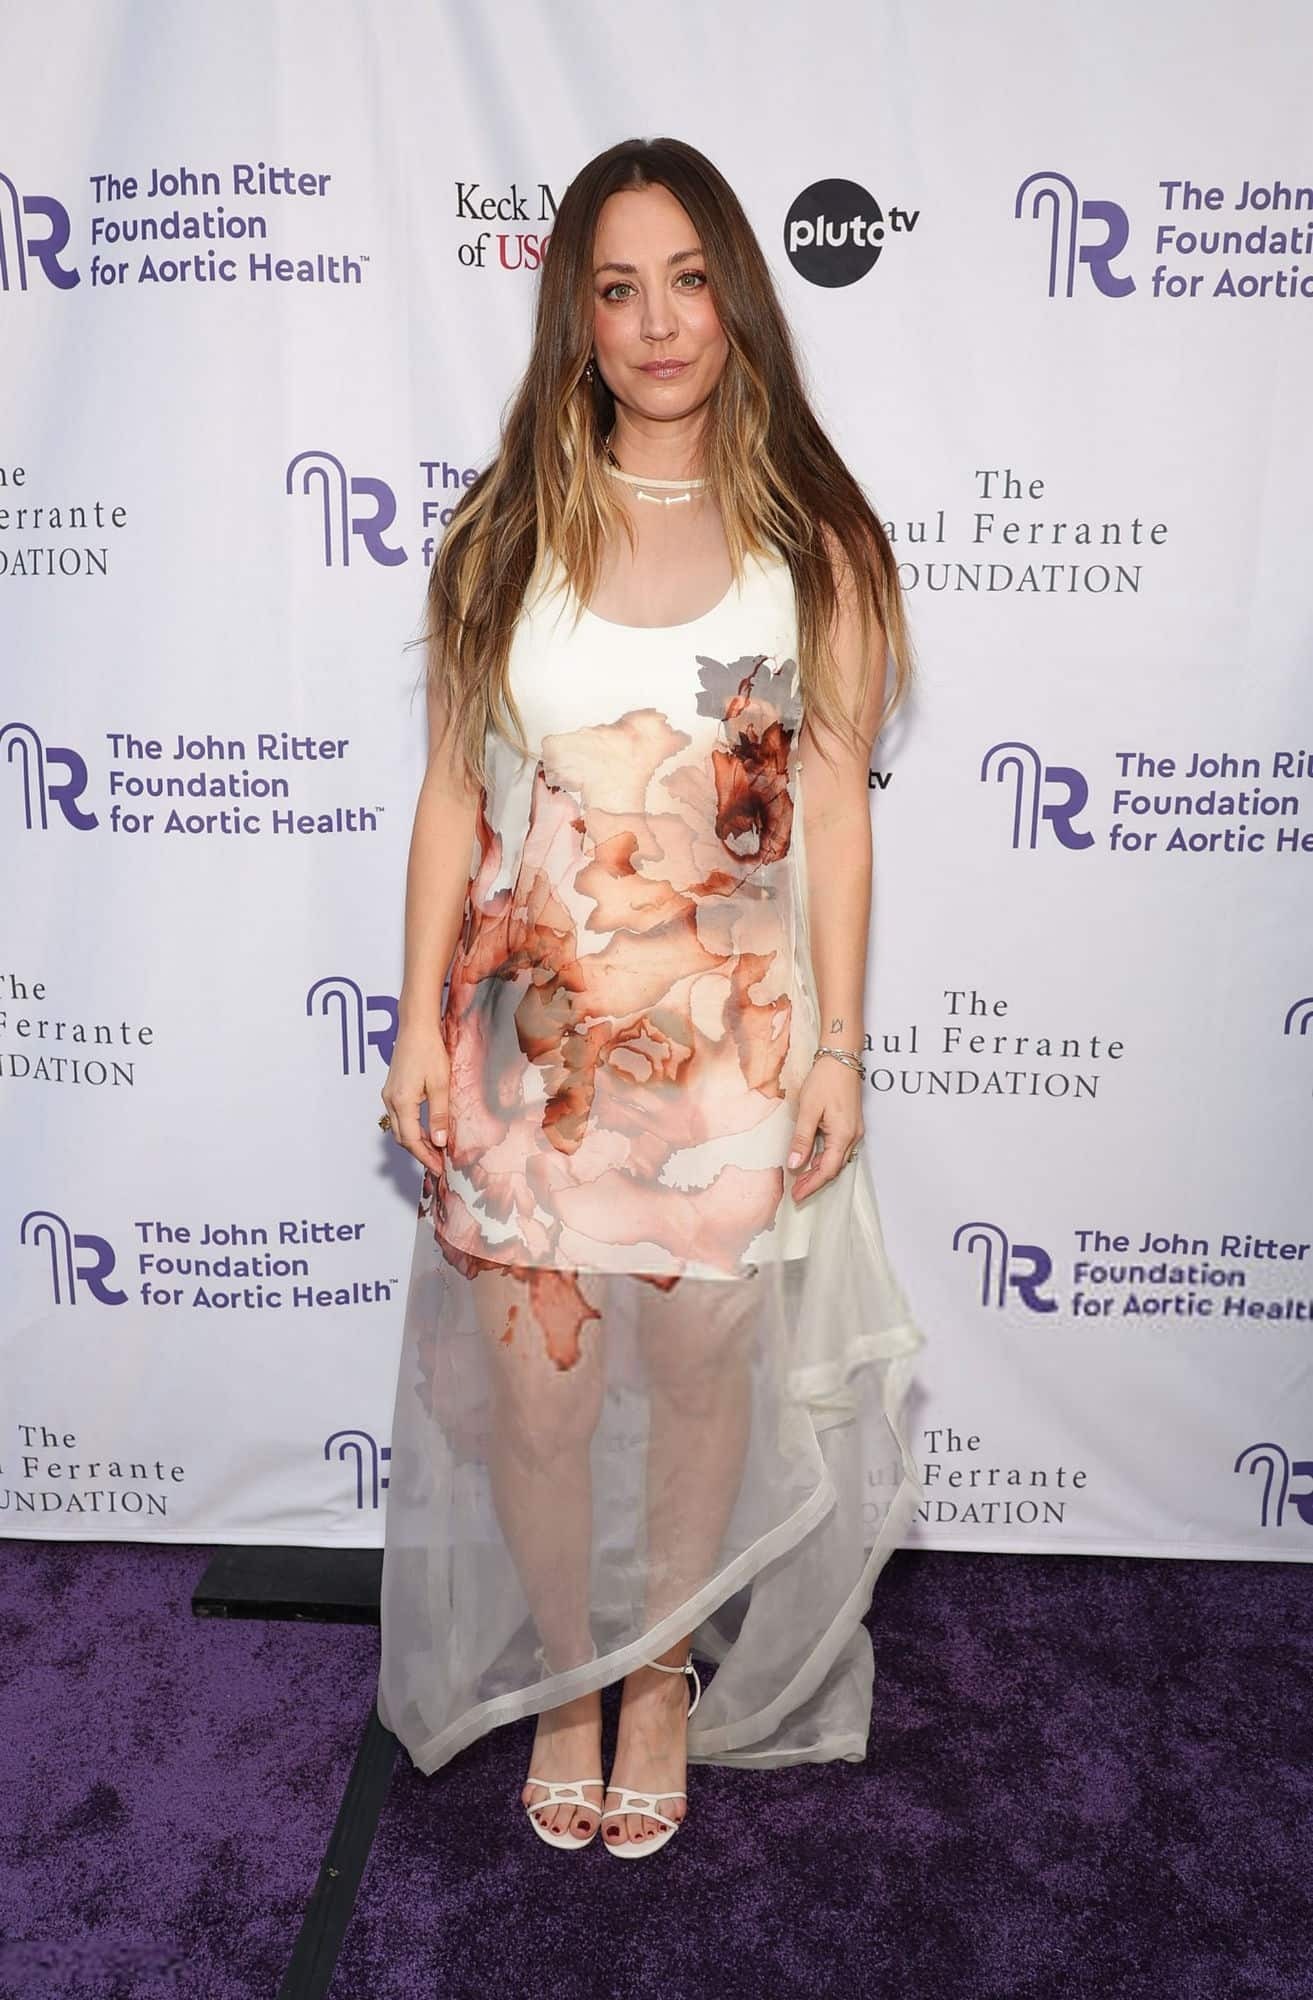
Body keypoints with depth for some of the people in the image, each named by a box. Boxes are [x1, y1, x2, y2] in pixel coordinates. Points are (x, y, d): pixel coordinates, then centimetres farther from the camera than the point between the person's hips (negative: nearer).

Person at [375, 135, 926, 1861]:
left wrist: (837, 1045, -3)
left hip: (731, 1032, 0)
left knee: (704, 1369, 11)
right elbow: (453, 790, 3)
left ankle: (667, 1673, 39)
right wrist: (419, 1019, -2)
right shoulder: (509, 526, 2)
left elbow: (835, 806, 0)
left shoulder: (811, 537, 0)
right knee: (535, 1388, 8)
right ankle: (562, 1679, 36)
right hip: (530, 1029, 1)